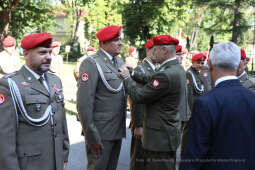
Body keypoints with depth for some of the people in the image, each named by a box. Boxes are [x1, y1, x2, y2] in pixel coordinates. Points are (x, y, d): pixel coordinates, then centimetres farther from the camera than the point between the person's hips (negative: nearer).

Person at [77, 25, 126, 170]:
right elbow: (84, 102, -19)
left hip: (118, 131, 7)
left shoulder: (120, 62, 11)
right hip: (101, 133, -7)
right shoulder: (91, 63, -13)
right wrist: (91, 136, -19)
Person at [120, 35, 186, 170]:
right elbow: (152, 81, 11)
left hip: (161, 137, -10)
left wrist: (127, 77, -5)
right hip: (171, 132, 10)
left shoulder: (165, 75, -24)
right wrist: (133, 73, 2)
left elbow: (138, 97, -19)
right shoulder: (178, 69, 6)